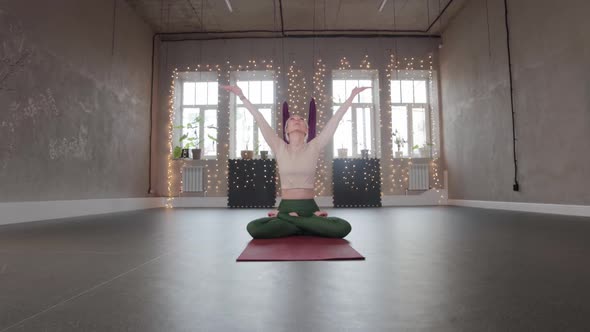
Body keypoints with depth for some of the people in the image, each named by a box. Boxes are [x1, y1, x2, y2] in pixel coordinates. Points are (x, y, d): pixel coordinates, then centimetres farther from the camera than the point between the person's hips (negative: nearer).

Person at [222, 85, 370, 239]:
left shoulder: (313, 147, 6)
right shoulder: (279, 148, 6)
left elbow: (335, 119, 6)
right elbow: (260, 120, 4)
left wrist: (352, 95, 9)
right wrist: (241, 95, 6)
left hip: (309, 208, 0)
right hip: (285, 207, 0)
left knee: (343, 228, -28)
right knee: (254, 228, -28)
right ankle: (312, 224, -10)